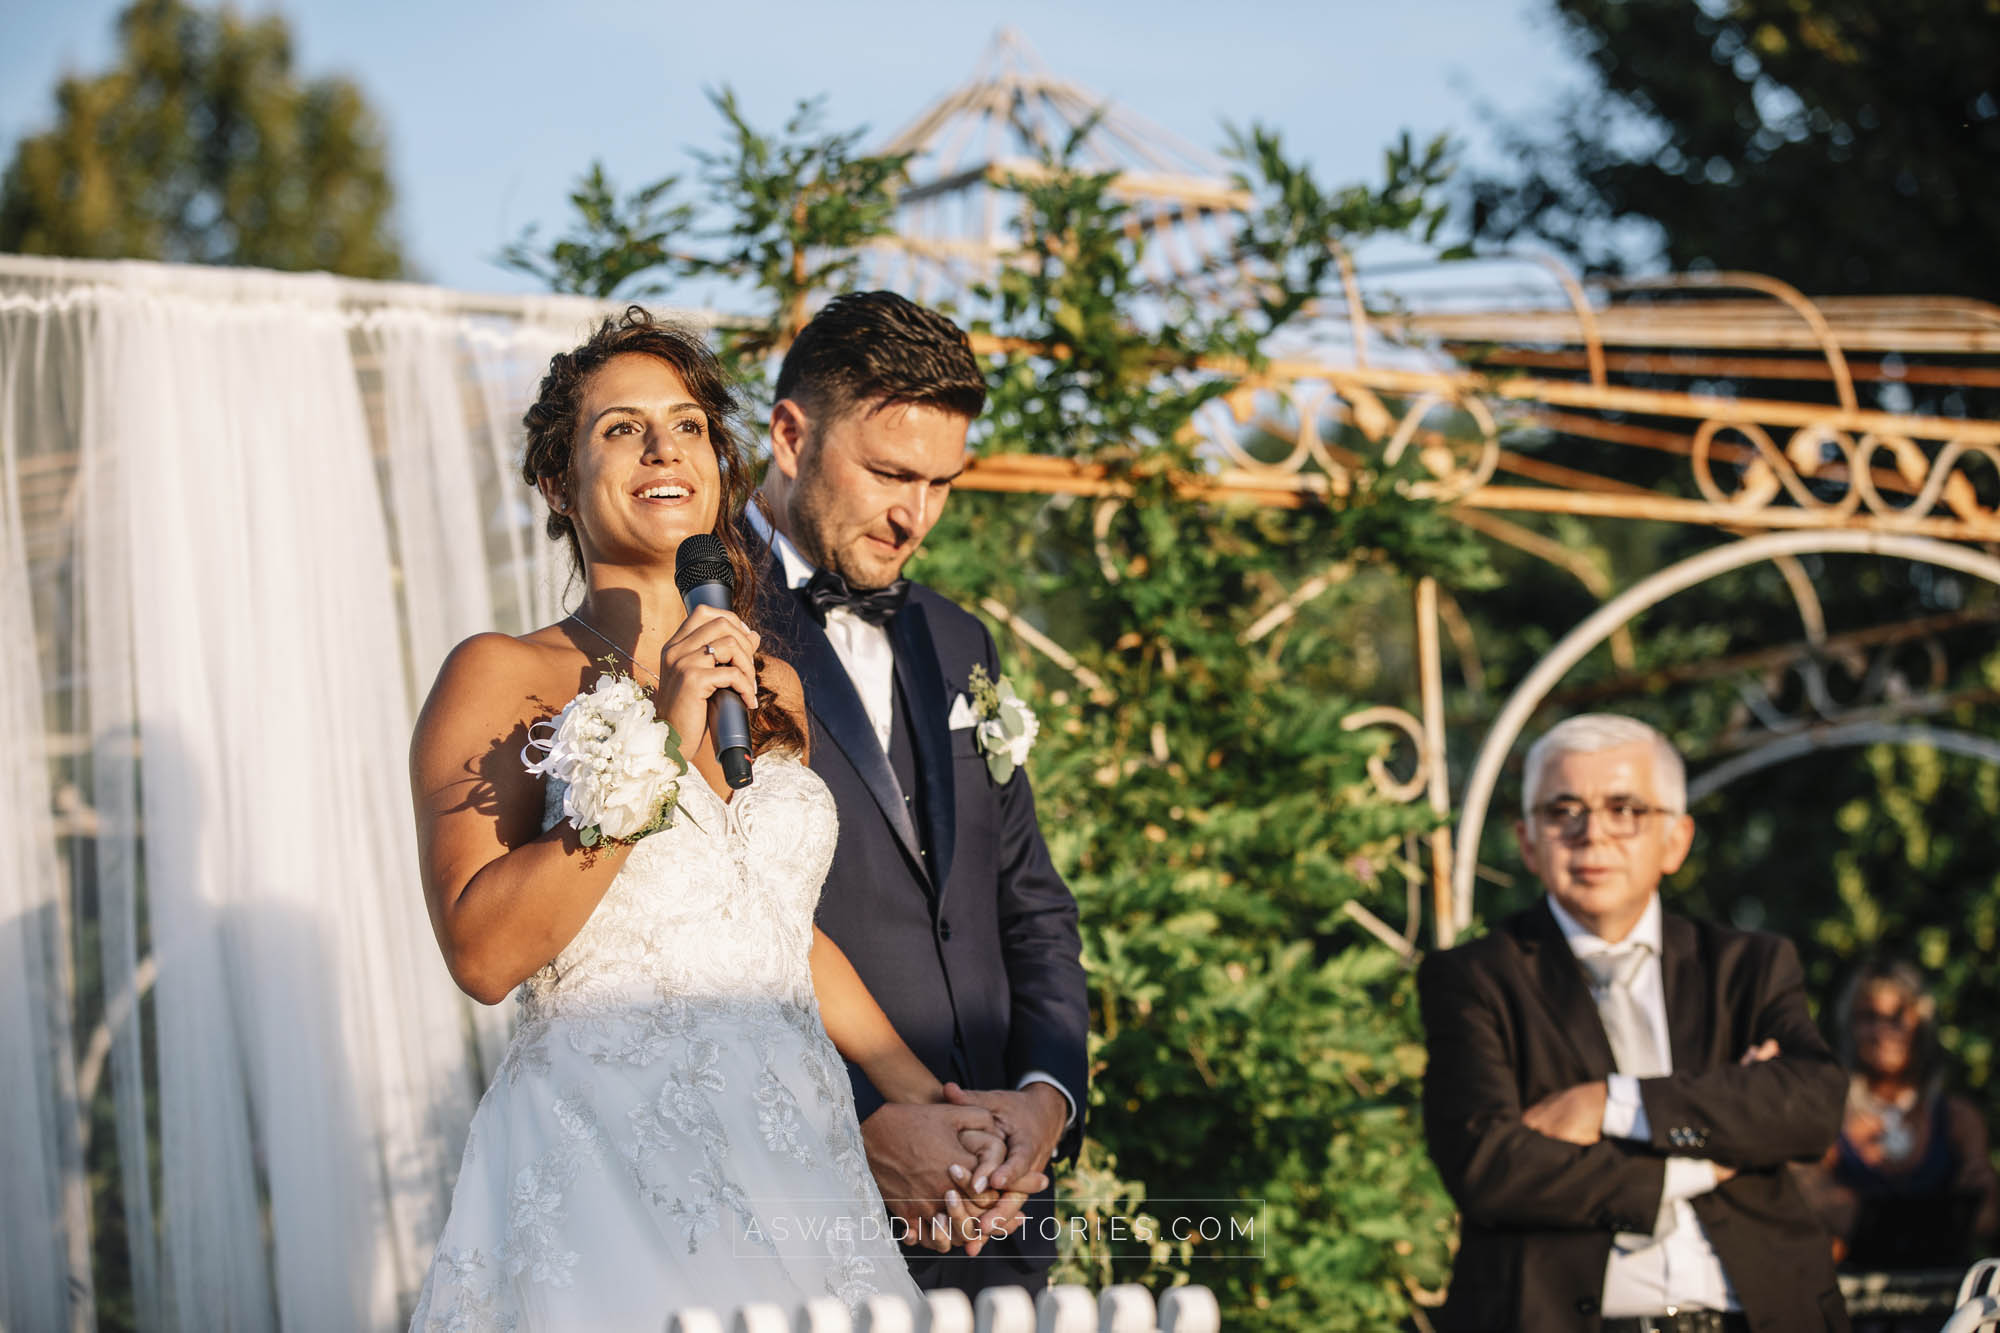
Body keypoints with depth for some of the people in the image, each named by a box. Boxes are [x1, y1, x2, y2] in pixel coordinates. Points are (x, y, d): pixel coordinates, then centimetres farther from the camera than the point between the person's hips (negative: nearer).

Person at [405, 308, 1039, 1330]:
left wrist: (921, 1096, 20)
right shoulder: (499, 677, -2)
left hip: (794, 1160, 5)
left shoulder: (774, 691, 14)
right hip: (605, 1161, -5)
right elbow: (481, 952, -15)